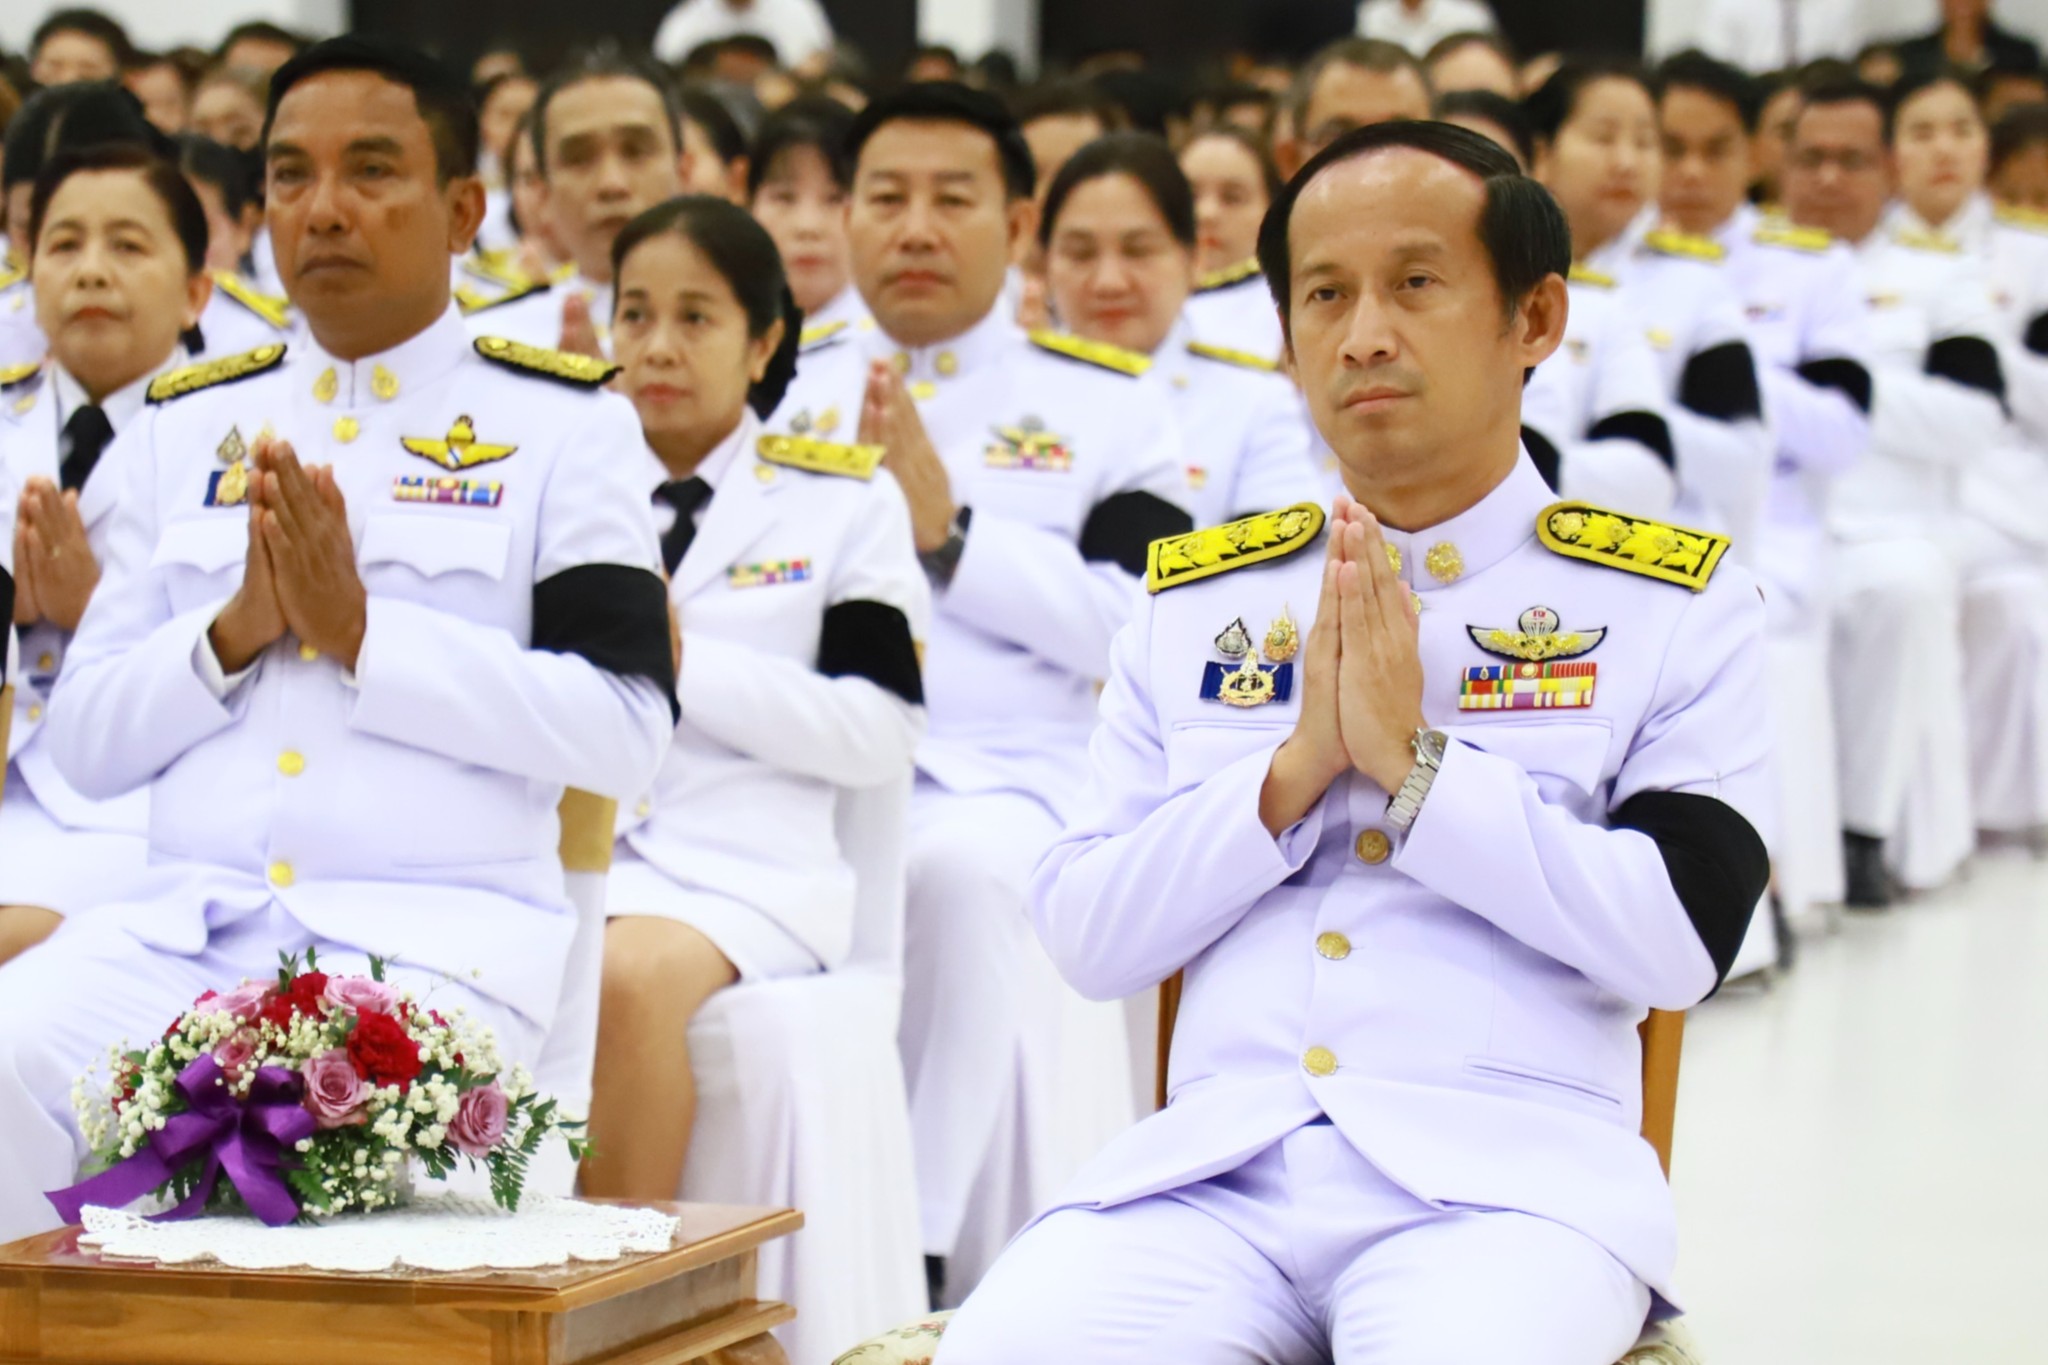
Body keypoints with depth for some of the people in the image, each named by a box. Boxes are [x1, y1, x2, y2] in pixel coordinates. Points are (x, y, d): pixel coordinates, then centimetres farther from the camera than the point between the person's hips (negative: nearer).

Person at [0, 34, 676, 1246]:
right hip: (181, 918, 4)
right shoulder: (186, 426, 19)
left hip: (438, 925, -3)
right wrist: (232, 633, -3)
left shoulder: (560, 422, 7)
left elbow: (627, 734, -4)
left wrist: (364, 634, -9)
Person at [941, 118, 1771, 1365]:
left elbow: (1681, 938, -4)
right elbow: (1086, 936, 11)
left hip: (1506, 1177, -3)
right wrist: (1294, 772, -3)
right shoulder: (1195, 600, 18)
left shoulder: (1680, 606, 9)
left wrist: (1412, 764, -8)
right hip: (1213, 1168, 3)